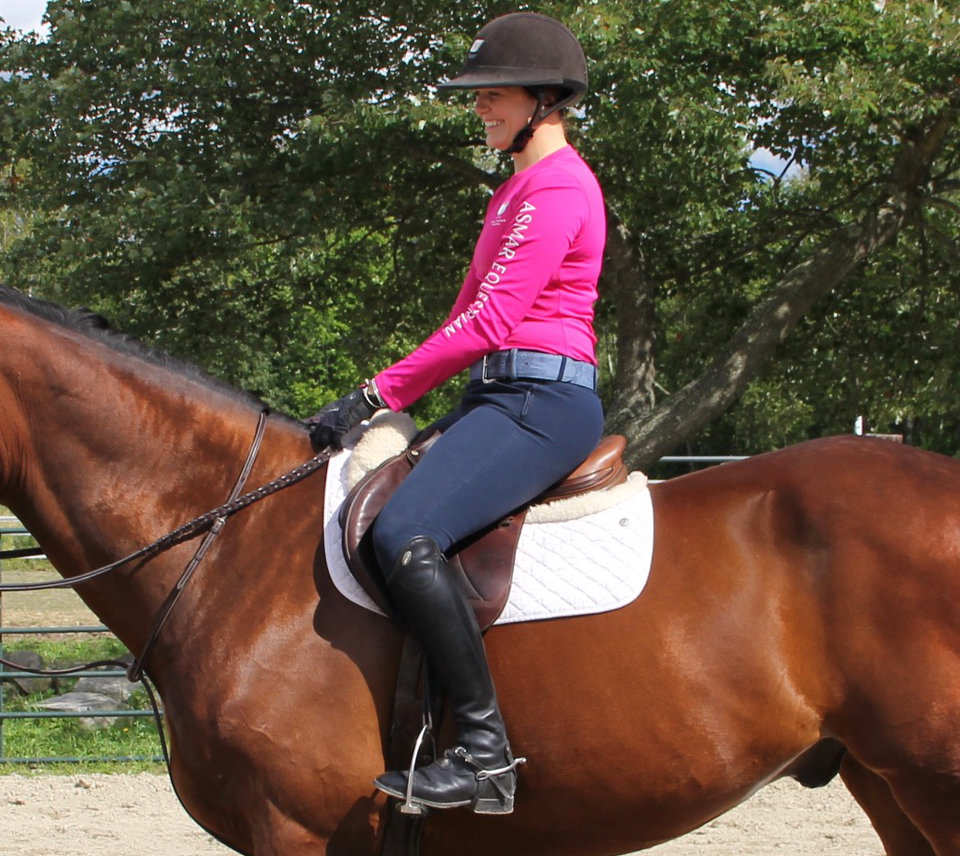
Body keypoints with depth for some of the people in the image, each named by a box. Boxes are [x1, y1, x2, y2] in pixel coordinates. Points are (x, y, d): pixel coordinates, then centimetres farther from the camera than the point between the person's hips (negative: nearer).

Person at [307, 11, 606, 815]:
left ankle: (486, 751, -28)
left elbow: (487, 322, -17)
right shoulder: (521, 187, 23)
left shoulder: (557, 188, -10)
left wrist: (380, 394, -15)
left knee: (406, 533, -30)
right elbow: (475, 317, 24)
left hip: (544, 401, -11)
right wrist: (387, 402, 14)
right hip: (501, 396, 11)